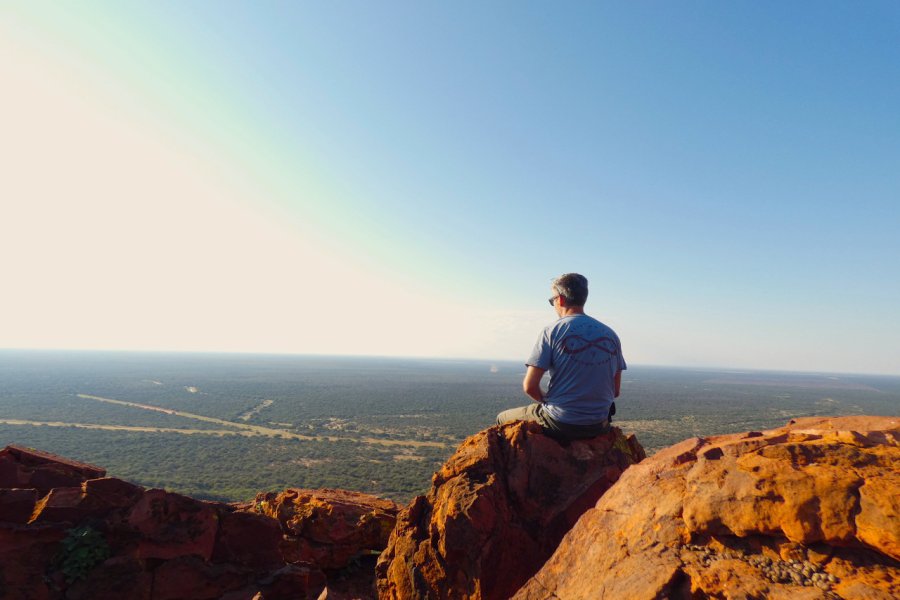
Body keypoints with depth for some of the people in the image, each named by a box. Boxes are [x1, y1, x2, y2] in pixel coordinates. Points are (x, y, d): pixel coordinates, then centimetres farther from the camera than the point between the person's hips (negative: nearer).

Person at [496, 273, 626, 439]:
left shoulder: (552, 331, -11)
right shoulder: (611, 335, 4)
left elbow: (529, 386, -14)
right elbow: (616, 391, 8)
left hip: (560, 423, -5)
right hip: (599, 426, 6)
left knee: (503, 419, 18)